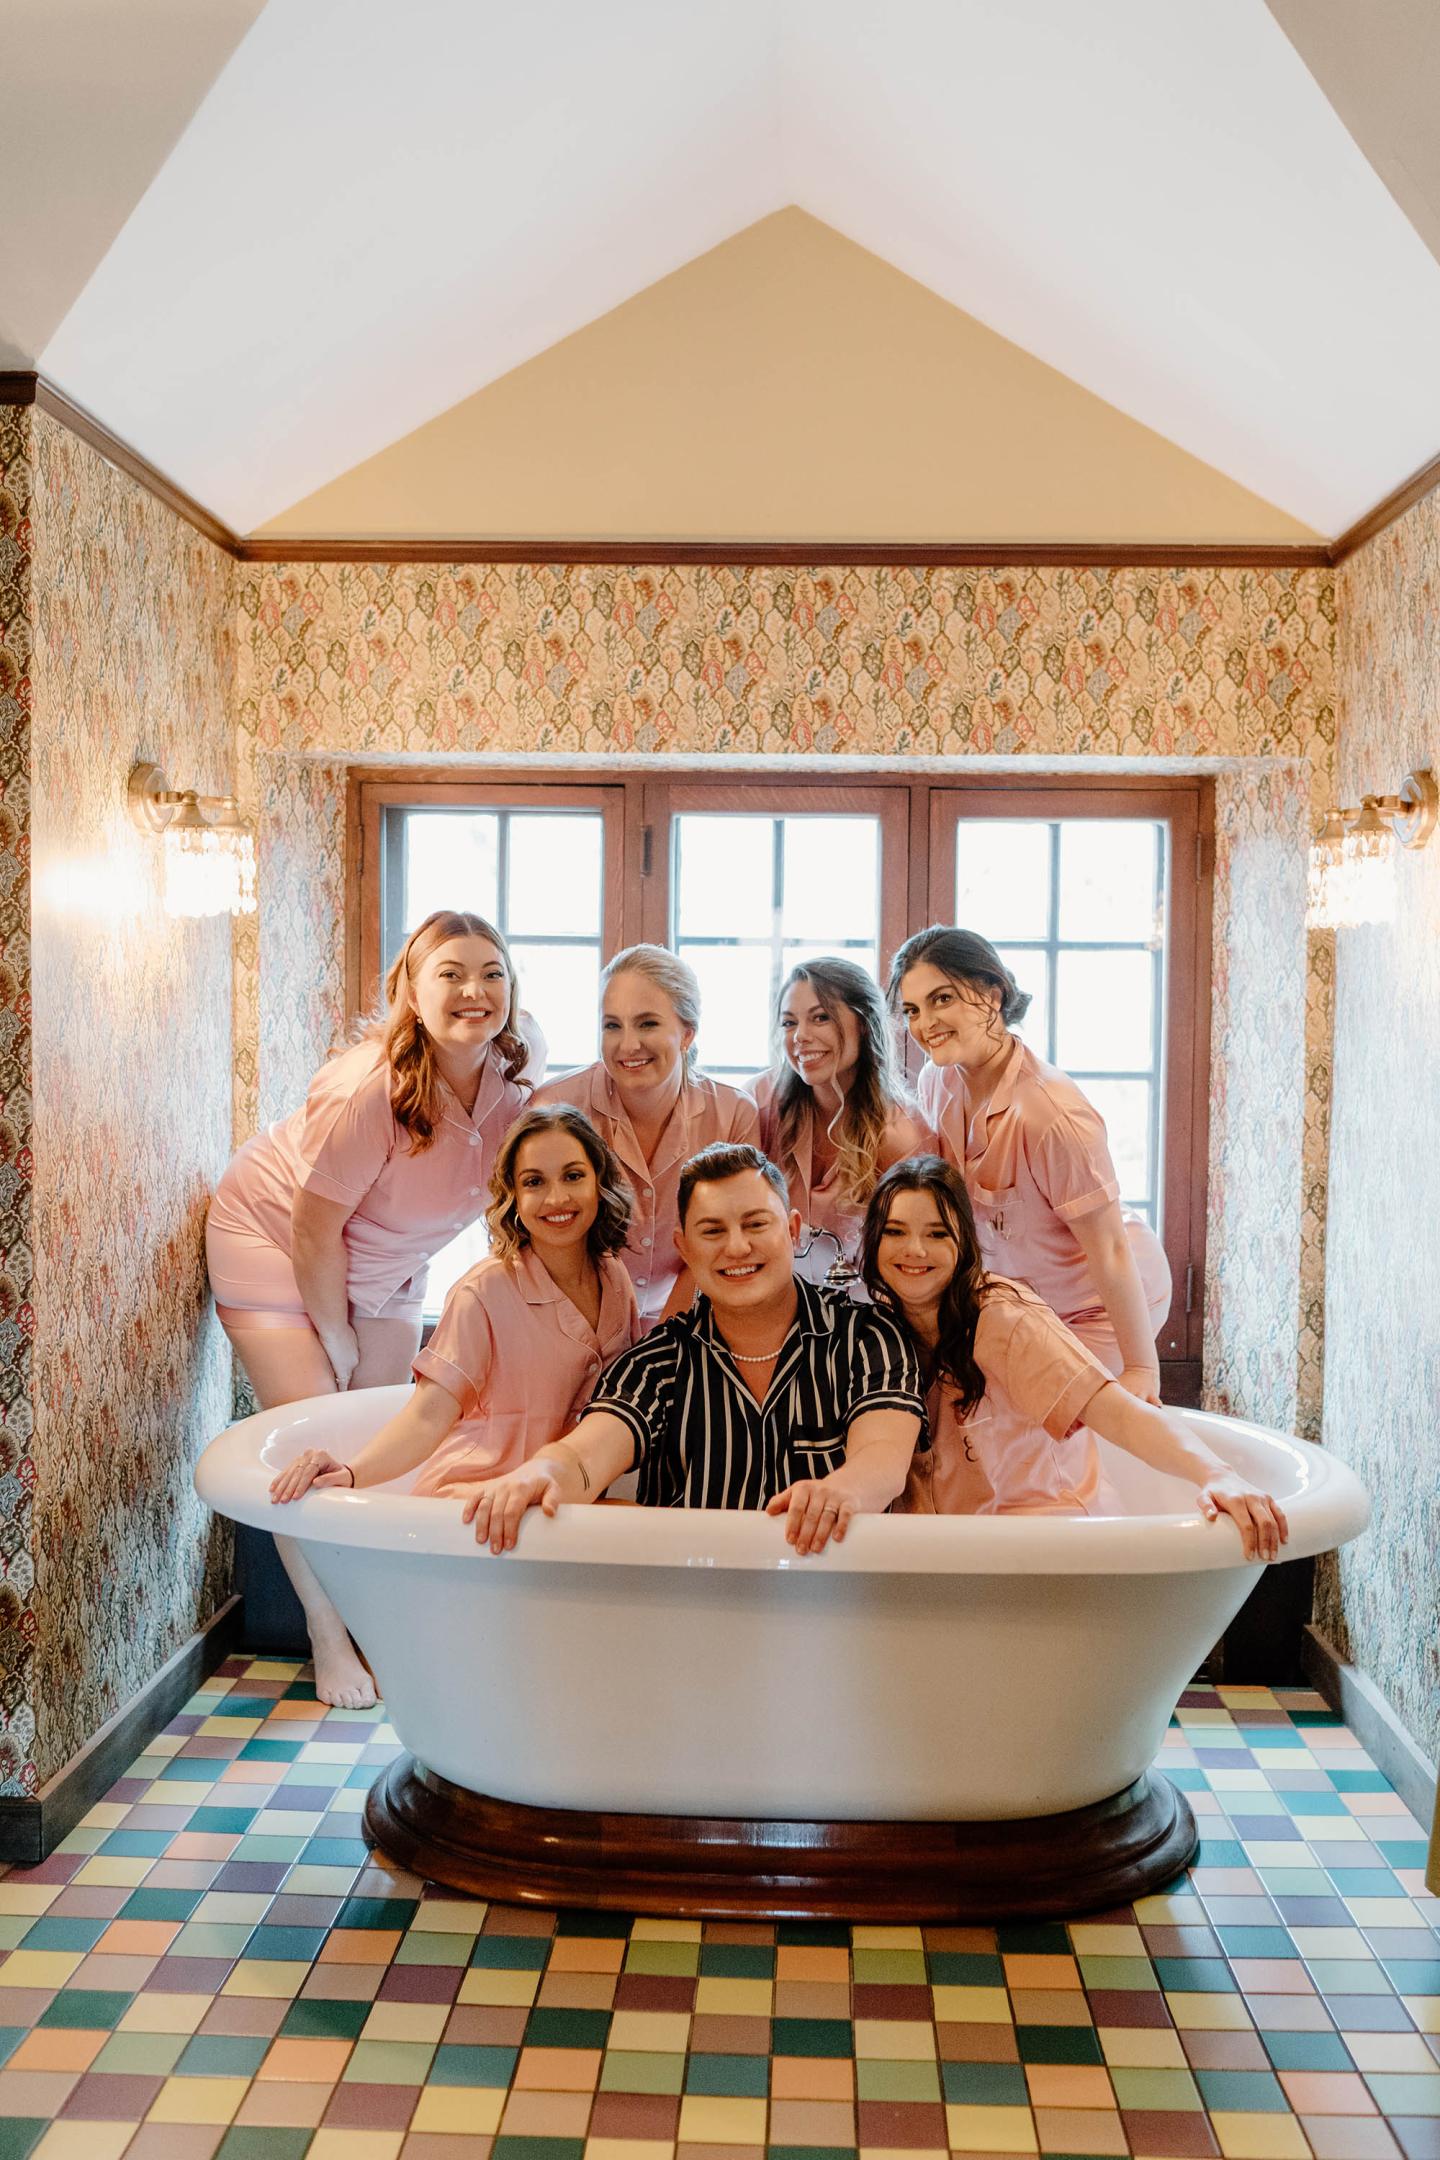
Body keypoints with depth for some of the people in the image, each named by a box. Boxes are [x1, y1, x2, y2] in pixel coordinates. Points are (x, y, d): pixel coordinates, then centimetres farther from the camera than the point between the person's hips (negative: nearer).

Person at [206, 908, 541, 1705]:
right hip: (273, 1240, -5)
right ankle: (329, 1643, 8)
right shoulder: (370, 1090, -35)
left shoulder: (517, 1074, -17)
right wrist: (337, 1340, -12)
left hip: (385, 1262, 6)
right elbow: (314, 1231, -25)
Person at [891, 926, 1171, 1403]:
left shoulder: (1054, 1115, -34)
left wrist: (1142, 1368, -22)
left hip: (1101, 1306, -6)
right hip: (1021, 1293, 6)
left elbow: (1110, 1252, -27)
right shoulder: (937, 1081, -10)